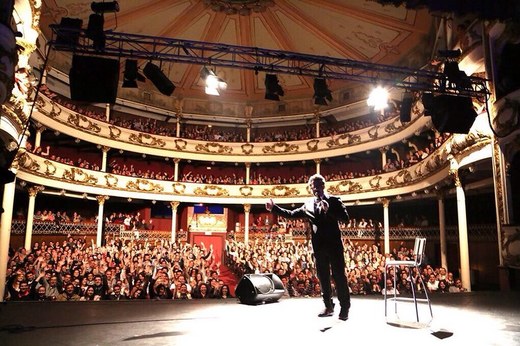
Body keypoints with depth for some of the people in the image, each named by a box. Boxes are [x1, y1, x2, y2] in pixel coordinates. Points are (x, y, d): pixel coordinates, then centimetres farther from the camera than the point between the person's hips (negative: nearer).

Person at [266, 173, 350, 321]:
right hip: (319, 247, 5)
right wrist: (273, 208, 3)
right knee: (323, 278, 11)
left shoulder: (334, 200, -1)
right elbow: (291, 214, 10)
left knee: (339, 276, 1)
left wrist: (329, 211, -24)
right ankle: (329, 307, 22)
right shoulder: (308, 205, 11)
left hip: (334, 245, -4)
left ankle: (345, 308, 11)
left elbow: (345, 218, -12)